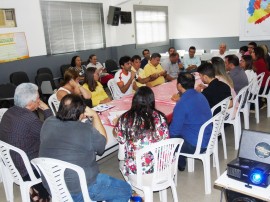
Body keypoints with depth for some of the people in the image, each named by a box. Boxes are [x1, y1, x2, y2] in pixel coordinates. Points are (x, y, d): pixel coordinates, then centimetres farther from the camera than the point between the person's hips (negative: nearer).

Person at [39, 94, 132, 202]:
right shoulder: (87, 130, -22)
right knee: (125, 190, 11)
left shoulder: (47, 124, -7)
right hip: (79, 191, -7)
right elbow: (103, 140, -1)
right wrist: (94, 115, 4)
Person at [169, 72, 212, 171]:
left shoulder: (182, 104, -26)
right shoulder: (200, 96, 1)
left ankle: (180, 164, 29)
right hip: (207, 140, 9)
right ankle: (181, 162, 30)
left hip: (195, 146, -8)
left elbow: (174, 131, -19)